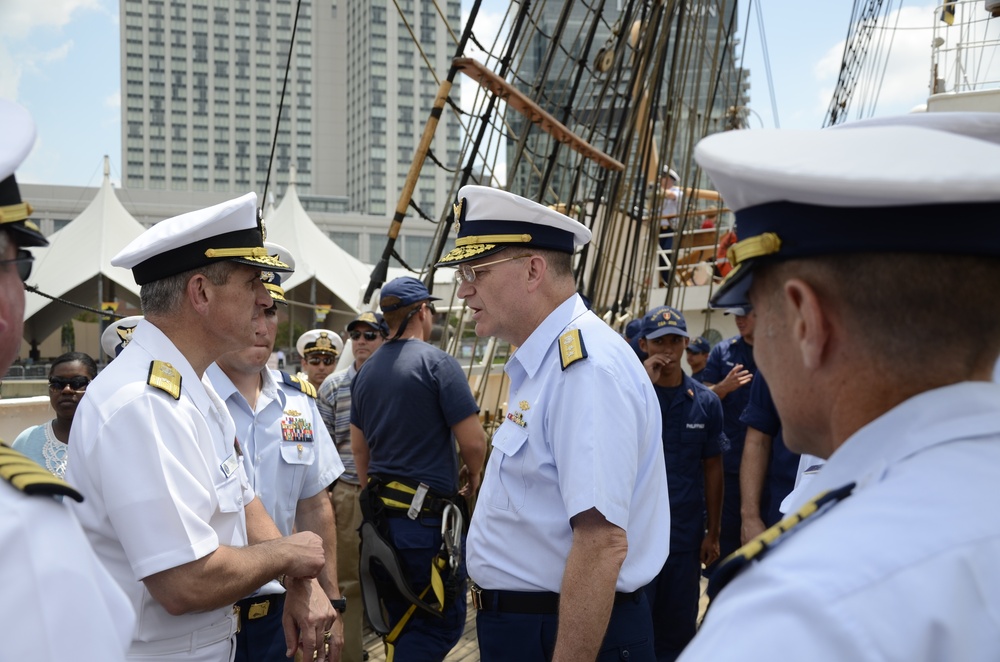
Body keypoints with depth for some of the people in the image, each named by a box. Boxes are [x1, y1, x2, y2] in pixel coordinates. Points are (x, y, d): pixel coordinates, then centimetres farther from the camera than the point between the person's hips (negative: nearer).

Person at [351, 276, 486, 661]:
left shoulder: (366, 371, 10)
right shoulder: (436, 362, -12)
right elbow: (473, 441, -15)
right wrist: (472, 475, 5)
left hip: (382, 512, 8)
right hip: (428, 513, -7)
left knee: (401, 623, 18)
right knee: (442, 622, 1)